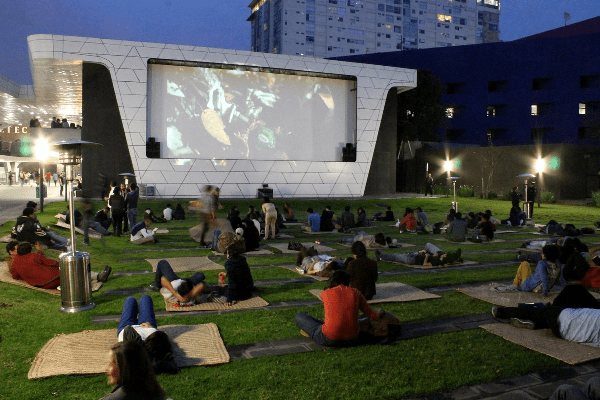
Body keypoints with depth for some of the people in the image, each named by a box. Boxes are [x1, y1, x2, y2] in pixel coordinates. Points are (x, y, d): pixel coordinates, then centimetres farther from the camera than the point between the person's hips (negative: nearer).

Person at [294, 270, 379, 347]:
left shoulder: (325, 293, 3)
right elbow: (372, 315, 7)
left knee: (299, 316, 17)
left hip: (329, 340, -2)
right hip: (351, 340, 3)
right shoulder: (356, 293, 5)